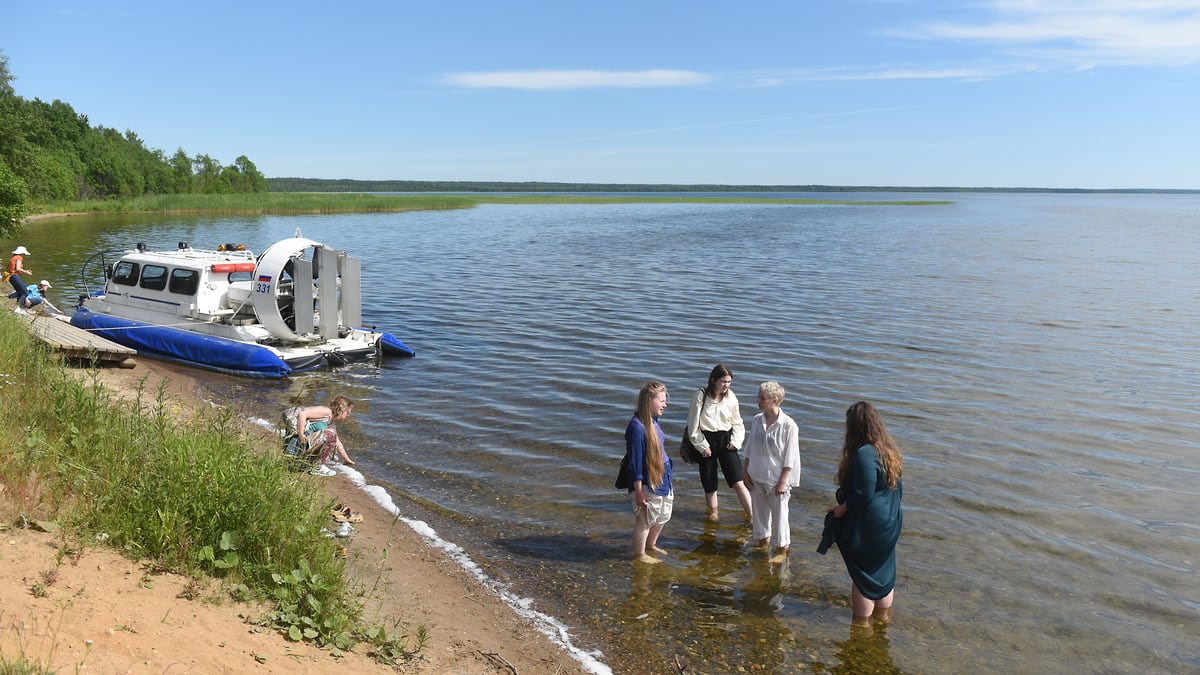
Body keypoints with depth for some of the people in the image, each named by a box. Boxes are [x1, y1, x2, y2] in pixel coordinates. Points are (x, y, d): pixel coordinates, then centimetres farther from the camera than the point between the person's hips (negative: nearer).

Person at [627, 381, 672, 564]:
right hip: (647, 482, -9)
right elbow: (636, 460, -21)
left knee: (662, 515, 22)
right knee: (645, 519, 7)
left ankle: (651, 545, 43)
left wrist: (667, 477, 19)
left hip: (662, 477, 9)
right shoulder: (637, 426, -23)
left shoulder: (653, 421, 4)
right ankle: (640, 554, 26)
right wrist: (639, 491, -18)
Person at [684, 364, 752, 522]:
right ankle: (712, 511, 31)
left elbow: (737, 422, 14)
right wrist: (702, 446, -6)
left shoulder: (730, 397, 1)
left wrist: (735, 441, 1)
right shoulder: (701, 396, -10)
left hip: (726, 439, 2)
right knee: (709, 484, 7)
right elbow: (693, 425, -5)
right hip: (706, 441, -2)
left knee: (738, 482, -7)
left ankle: (752, 516, -1)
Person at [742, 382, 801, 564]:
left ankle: (782, 550, 24)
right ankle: (763, 542, 37)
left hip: (777, 479, -5)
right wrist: (746, 472, 8)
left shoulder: (788, 425, -16)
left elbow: (789, 458, -13)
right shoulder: (757, 420, -1)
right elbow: (750, 449, 9)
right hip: (757, 477, 5)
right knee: (759, 511, 16)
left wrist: (783, 482, -13)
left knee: (779, 514, 5)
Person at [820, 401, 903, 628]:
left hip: (867, 525, -8)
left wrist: (843, 508, -14)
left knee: (862, 569, 9)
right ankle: (883, 610, 39)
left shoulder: (864, 454, -27)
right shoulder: (888, 449, 1)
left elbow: (864, 496, -28)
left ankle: (862, 618, 23)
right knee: (884, 566, 22)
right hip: (889, 521, 8)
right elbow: (898, 487, 9)